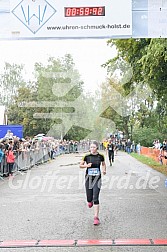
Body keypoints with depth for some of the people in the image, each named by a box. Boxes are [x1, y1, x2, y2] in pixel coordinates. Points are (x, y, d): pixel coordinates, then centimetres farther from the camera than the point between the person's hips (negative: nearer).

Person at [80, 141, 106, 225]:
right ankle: (90, 201, 43)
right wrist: (86, 165, -15)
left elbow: (103, 164, 17)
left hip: (97, 178, -1)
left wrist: (104, 170, -2)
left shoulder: (100, 156, -1)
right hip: (88, 178, 1)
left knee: (95, 198, -9)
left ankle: (96, 217, -3)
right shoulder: (87, 156, -4)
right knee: (89, 199, 4)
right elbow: (80, 165, 5)